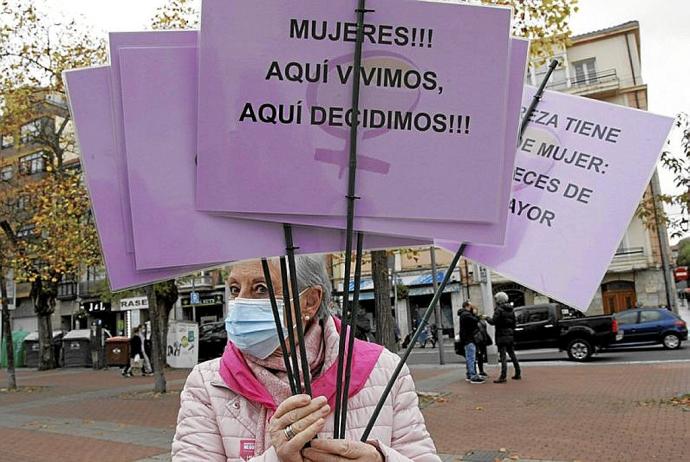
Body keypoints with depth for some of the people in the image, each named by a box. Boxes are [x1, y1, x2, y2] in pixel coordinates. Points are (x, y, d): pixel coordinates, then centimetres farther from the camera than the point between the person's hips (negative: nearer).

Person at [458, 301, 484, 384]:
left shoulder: (464, 314, 20)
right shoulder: (466, 314, -15)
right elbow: (475, 320, -24)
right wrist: (475, 314, -5)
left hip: (467, 339, 11)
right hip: (468, 339, -11)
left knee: (469, 358, 15)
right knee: (471, 358, -13)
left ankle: (469, 375, 21)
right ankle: (473, 377, -15)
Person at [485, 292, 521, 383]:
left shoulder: (499, 310, -13)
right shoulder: (511, 310, 11)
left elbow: (494, 321, -18)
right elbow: (514, 322, 14)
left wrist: (487, 318, 0)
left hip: (502, 336, -8)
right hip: (510, 335, 8)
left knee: (503, 356, -8)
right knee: (512, 355, 16)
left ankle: (503, 377, -11)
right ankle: (518, 374, 20)